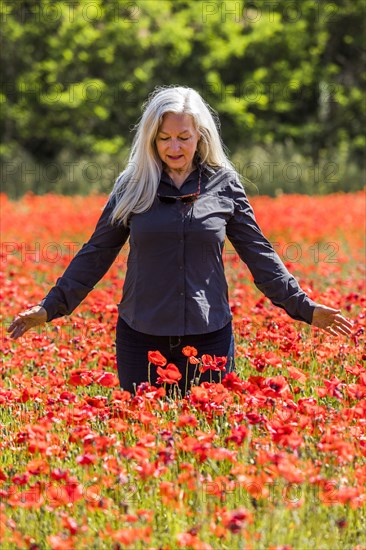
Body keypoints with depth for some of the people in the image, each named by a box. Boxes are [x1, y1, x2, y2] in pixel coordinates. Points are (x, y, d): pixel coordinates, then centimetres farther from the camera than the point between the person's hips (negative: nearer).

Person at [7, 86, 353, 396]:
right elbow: (97, 253, 8)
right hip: (142, 339, 0)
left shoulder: (224, 184, 2)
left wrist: (303, 307, 4)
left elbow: (258, 253, 7)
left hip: (208, 337, 0)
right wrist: (51, 307, 4)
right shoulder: (133, 185, 2)